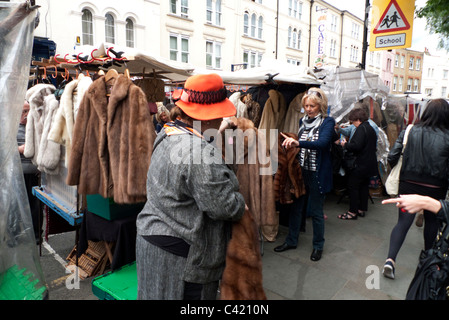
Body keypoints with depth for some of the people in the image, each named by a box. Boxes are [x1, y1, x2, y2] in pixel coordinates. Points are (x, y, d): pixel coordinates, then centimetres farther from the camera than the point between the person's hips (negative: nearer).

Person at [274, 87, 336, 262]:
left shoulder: (327, 122, -9)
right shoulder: (303, 121, 7)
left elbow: (323, 142, -29)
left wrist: (298, 143, -42)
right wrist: (291, 141, -2)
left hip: (318, 174, -5)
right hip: (300, 170, 5)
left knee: (316, 211, 7)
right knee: (295, 206, 13)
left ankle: (318, 246, 28)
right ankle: (291, 240, 31)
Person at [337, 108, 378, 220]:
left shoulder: (361, 129, -16)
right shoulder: (370, 128, 14)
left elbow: (356, 146, -27)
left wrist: (345, 144, -9)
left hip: (361, 164, -10)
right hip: (370, 163, 10)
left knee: (353, 186, -3)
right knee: (364, 186, 16)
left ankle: (353, 212, 1)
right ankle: (362, 209, 24)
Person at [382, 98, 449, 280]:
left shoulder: (409, 132, -6)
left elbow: (392, 157, -7)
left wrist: (400, 172, 11)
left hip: (408, 185, 1)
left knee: (403, 222, 7)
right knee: (432, 222, 22)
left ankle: (390, 259, -6)